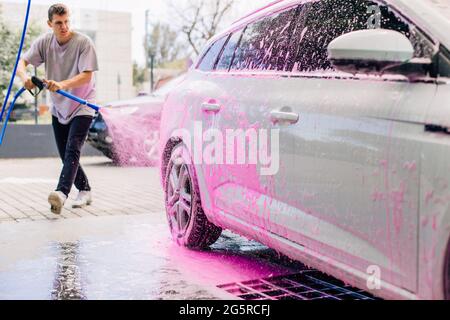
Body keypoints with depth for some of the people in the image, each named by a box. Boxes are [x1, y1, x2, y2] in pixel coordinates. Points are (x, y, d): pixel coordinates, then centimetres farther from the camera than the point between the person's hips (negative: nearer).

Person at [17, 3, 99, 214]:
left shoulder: (83, 42, -17)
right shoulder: (44, 42, -4)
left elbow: (87, 76, -25)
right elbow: (22, 62, -10)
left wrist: (61, 85, -41)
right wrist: (24, 76, -34)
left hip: (82, 106, -5)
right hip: (58, 107, 6)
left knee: (72, 150, -21)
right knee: (65, 156, 10)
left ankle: (62, 193, -35)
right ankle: (85, 191, 26)